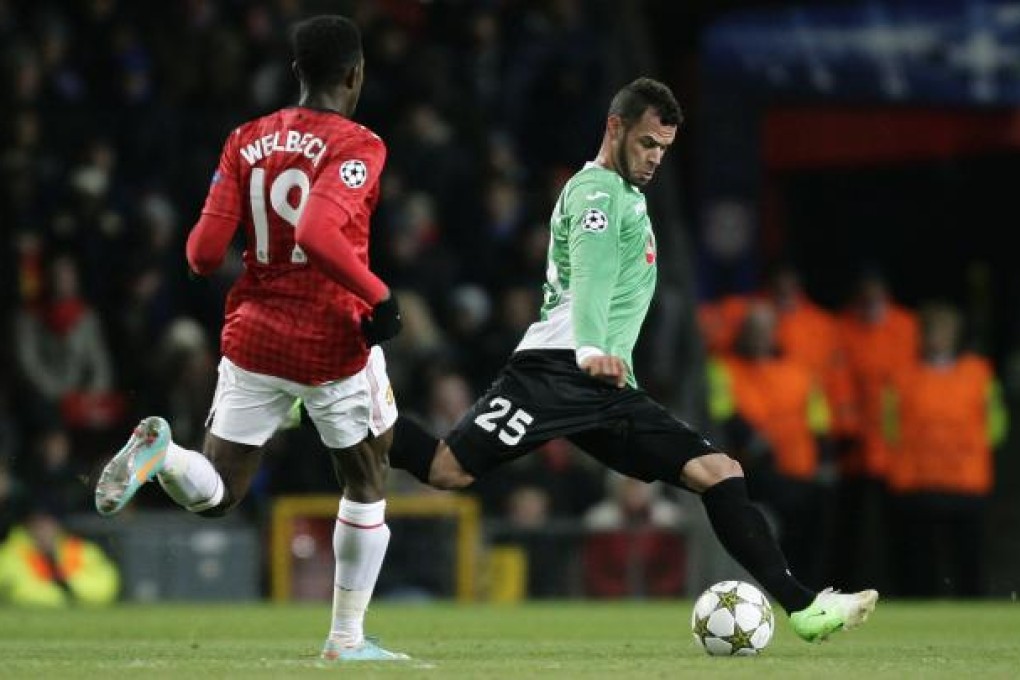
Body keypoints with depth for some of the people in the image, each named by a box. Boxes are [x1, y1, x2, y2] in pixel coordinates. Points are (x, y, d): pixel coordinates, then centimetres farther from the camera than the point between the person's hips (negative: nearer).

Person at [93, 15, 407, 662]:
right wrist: (378, 295, -20)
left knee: (214, 495, 8)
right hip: (335, 345, -4)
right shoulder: (356, 145, -12)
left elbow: (204, 252, -1)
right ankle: (348, 639, 19)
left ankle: (162, 451, -26)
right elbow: (318, 234, -29)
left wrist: (201, 257, 21)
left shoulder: (247, 141, 4)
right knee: (367, 483, 18)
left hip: (254, 338, 4)